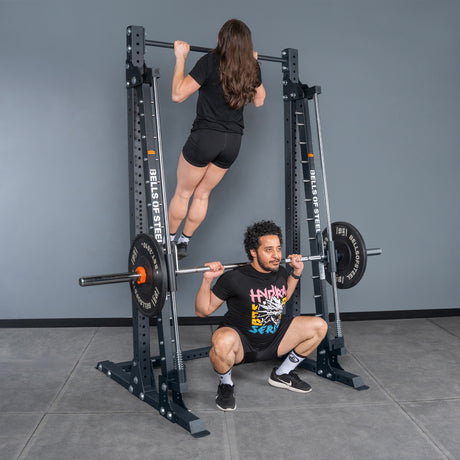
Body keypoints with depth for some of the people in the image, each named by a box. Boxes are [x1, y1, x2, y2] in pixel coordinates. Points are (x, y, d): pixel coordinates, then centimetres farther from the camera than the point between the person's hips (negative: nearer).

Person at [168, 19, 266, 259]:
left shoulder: (211, 62, -13)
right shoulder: (252, 67, 2)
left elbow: (178, 94, -12)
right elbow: (259, 100, 20)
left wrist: (180, 58, -4)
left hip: (205, 136, -5)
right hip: (233, 141, 5)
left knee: (183, 193, 14)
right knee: (202, 194, 19)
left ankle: (168, 240, 28)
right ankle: (184, 243, 29)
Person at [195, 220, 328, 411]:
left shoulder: (281, 273, -4)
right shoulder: (235, 279, -22)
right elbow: (203, 310, -13)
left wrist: (296, 272, 10)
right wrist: (207, 280, -26)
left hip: (273, 341, 6)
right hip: (241, 343, -6)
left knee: (319, 326, -2)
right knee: (223, 342, -41)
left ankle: (282, 374, 15)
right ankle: (226, 385, -6)